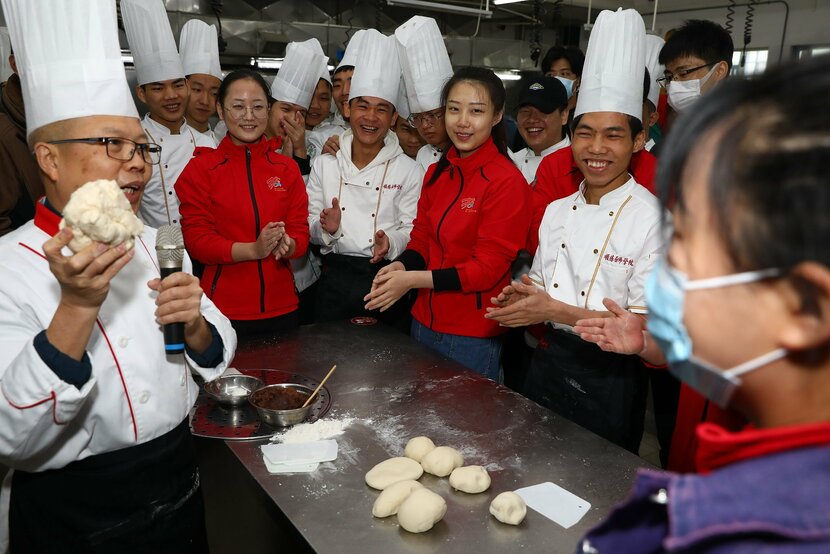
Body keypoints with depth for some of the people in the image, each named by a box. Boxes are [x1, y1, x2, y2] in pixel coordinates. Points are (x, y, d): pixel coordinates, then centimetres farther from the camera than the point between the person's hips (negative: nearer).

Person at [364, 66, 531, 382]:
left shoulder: (507, 182, -17)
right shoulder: (437, 173, 5)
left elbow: (489, 267, -18)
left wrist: (414, 279, -22)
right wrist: (400, 267, -11)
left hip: (473, 337, -7)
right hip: (425, 322, 7)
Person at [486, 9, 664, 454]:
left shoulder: (653, 219, -15)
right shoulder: (556, 212, 3)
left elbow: (648, 322, -17)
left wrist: (556, 311, -23)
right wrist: (522, 298, -10)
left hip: (608, 380, -5)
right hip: (547, 365, 5)